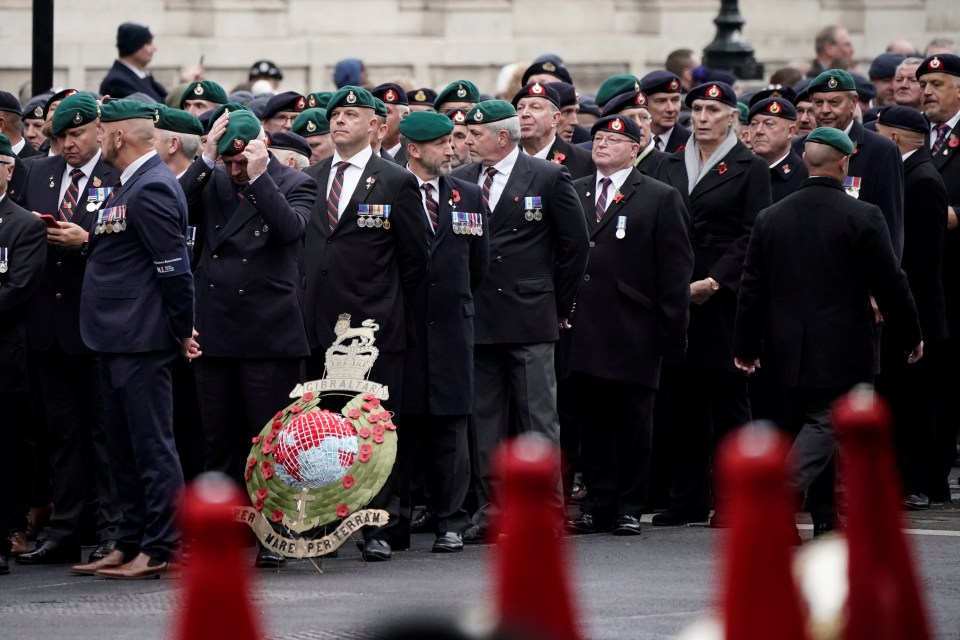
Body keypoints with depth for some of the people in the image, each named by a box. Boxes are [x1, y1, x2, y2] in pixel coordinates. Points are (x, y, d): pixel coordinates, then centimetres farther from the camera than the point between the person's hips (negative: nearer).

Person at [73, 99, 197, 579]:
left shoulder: (151, 189, -16)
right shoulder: (130, 186, 17)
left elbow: (174, 267, -18)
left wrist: (183, 331, -14)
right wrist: (85, 240, 8)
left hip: (142, 341, -11)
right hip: (116, 338, 11)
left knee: (151, 445, -7)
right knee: (124, 449, 15)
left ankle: (161, 551, -4)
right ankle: (130, 543, 21)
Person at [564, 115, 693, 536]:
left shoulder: (661, 199, 4)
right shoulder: (571, 194, 14)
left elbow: (676, 269, 0)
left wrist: (672, 330, -6)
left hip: (633, 333, -3)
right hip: (583, 331, 3)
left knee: (633, 422, 1)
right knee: (589, 422, 5)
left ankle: (630, 508, 8)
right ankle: (598, 504, 11)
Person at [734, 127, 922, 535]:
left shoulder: (770, 218, 4)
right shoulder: (863, 217, -9)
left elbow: (752, 287, 7)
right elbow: (891, 284, -6)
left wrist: (745, 346, 15)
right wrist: (910, 337, 7)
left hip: (792, 349, 5)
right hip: (843, 349, -5)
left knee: (812, 426, 14)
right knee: (826, 426, -7)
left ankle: (826, 524, 18)